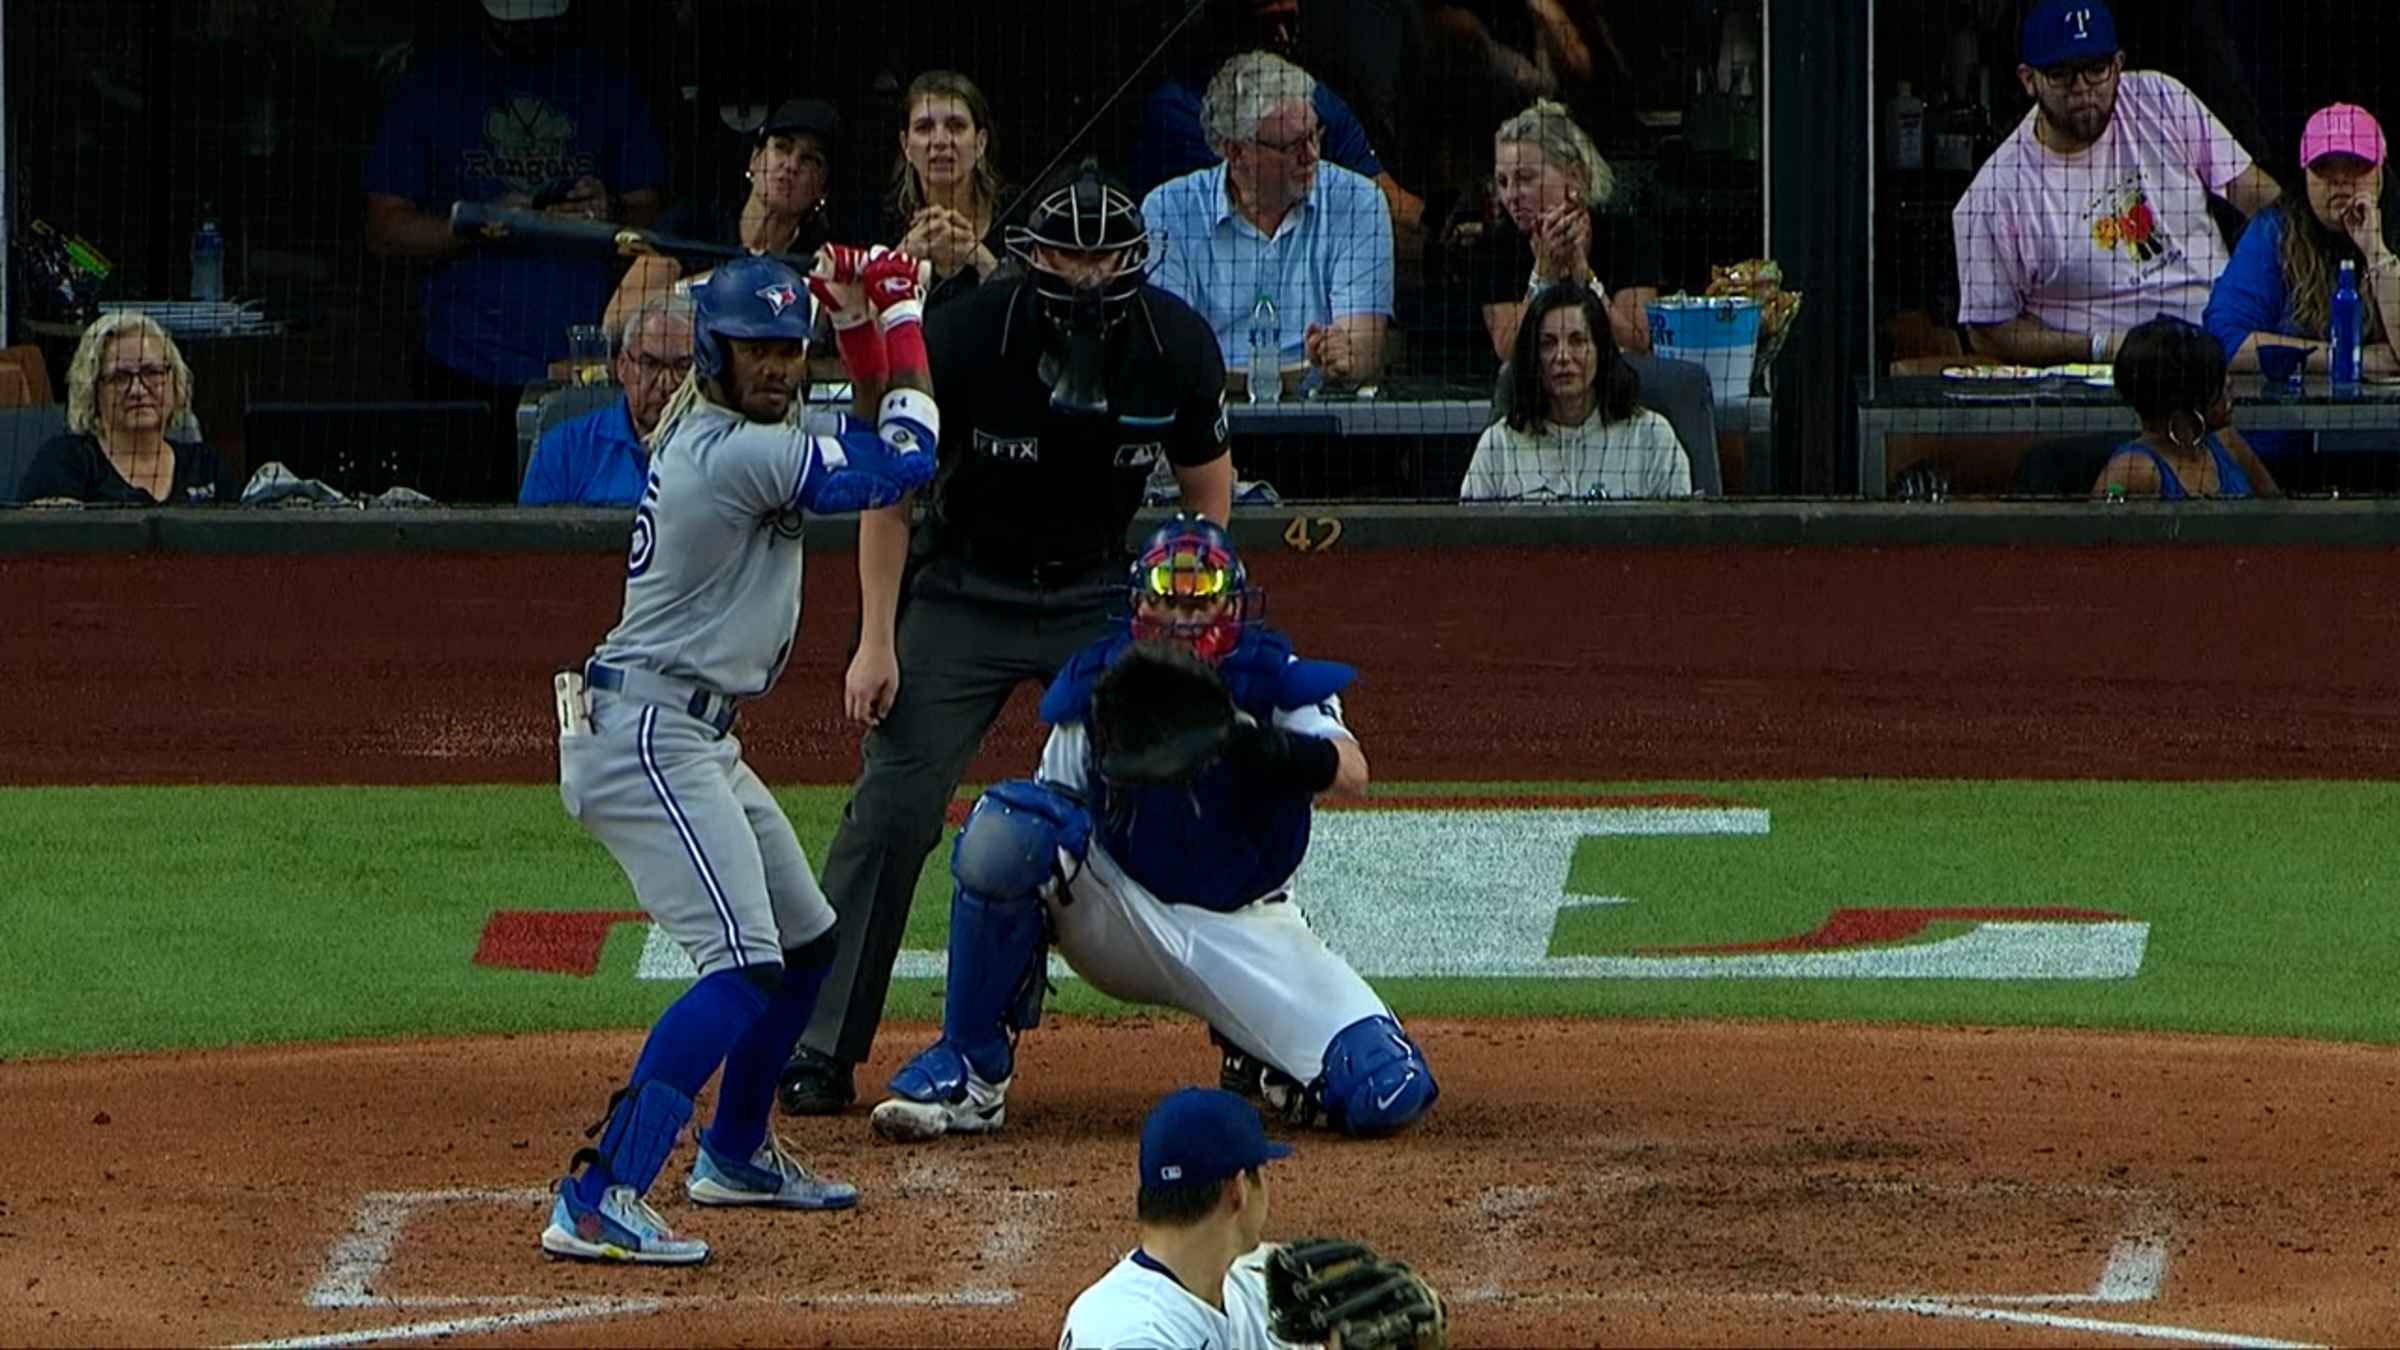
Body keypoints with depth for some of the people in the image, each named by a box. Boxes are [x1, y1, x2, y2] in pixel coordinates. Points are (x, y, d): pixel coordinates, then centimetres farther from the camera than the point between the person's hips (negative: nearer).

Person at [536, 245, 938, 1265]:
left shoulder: (711, 430, 13)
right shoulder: (732, 452, -17)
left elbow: (862, 448, 23)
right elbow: (902, 463, -13)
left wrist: (860, 326, 10)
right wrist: (900, 318, -4)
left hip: (694, 740, 11)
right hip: (646, 736, -11)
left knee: (806, 945, 22)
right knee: (743, 967, -21)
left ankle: (735, 1152, 37)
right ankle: (597, 1203, -28)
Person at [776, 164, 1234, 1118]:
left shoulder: (1177, 344, -14)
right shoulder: (963, 336, -21)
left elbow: (1207, 484, 3)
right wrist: (877, 641, -12)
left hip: (1104, 592, 2)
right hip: (964, 591, -2)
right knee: (893, 810, -11)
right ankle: (820, 1053, -5)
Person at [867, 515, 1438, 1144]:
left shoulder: (1274, 678, -5)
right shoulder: (1097, 681, 0)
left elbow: (1352, 773, -22)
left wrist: (1276, 754, -42)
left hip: (1243, 933, -1)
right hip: (1120, 921, 1)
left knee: (1388, 1095, -21)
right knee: (1005, 826, -29)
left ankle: (1261, 1060, 17)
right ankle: (968, 1074, -17)